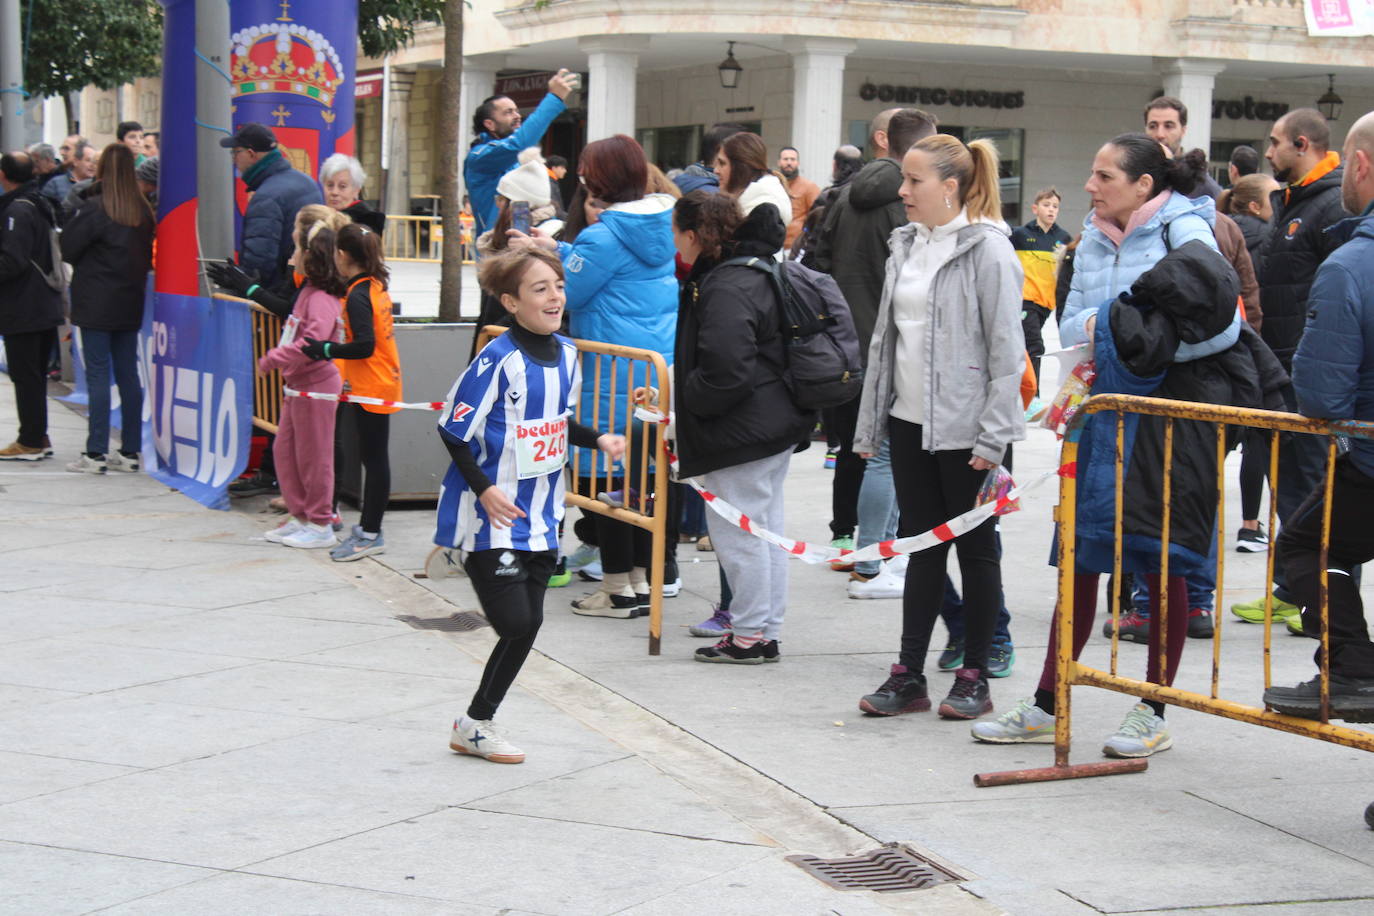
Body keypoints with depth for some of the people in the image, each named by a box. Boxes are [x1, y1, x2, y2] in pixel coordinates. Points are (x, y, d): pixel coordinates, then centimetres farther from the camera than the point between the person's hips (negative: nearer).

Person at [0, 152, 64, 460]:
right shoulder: (40, 205, 14)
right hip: (45, 305, 9)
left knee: (25, 376, -4)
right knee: (36, 375, 15)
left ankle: (30, 442, -1)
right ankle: (38, 438, 21)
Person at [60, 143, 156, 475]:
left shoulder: (95, 208, -13)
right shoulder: (143, 211, 3)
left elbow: (68, 248, -7)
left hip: (96, 304, -5)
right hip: (130, 304, 5)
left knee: (98, 375, -4)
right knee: (128, 375, 9)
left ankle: (96, 453, -3)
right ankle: (130, 450, 12)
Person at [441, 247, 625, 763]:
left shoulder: (565, 354, 5)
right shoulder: (499, 361, -18)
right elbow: (453, 430, -14)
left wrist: (598, 440, 3)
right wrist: (483, 489, -20)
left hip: (540, 518, 7)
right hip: (491, 519, -7)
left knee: (528, 625, 8)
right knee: (516, 624, -8)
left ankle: (476, 725, 23)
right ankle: (474, 725, 13)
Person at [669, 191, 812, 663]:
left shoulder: (725, 289, -21)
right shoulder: (752, 271, 12)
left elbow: (726, 373, -27)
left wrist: (687, 396, -10)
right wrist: (674, 387, 16)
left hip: (742, 430, -11)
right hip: (774, 425, 11)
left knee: (738, 533, 0)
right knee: (765, 529, 15)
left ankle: (749, 634, 9)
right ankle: (766, 632, 24)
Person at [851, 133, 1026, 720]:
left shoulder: (987, 250, -12)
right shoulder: (907, 246, 11)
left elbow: (1006, 350, -14)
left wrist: (993, 435, -17)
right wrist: (871, 423, 14)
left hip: (964, 427, -7)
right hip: (910, 422, 7)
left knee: (975, 549, 5)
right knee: (922, 547, 10)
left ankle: (974, 677, 13)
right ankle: (909, 676, 14)